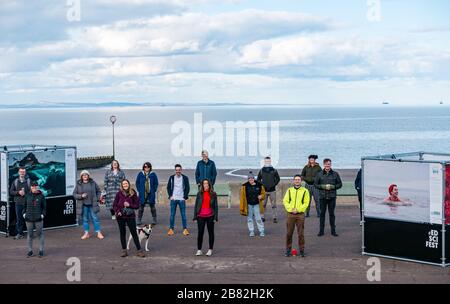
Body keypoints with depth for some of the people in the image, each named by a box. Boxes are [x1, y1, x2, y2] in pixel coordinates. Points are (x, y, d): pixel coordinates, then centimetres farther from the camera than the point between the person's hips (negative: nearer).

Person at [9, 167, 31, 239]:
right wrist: (18, 192, -9)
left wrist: (25, 194, -15)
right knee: (19, 219, 5)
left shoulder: (29, 181, 1)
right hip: (18, 203, 2)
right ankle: (20, 233, 14)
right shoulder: (15, 181, 9)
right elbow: (11, 191, 7)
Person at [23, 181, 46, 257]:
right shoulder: (28, 196, 5)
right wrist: (24, 214, 2)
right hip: (29, 218, 2)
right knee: (30, 234, 8)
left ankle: (41, 250, 13)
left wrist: (43, 215, -8)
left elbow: (44, 207, 4)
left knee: (40, 234, 4)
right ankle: (30, 251, 18)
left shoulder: (41, 196, -1)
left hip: (38, 219, -2)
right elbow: (25, 206, 13)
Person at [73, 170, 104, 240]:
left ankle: (99, 233, 8)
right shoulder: (78, 184, 1)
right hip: (84, 205, 0)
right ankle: (86, 233, 17)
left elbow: (98, 191, 12)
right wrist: (81, 196, -13)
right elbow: (74, 194, 3)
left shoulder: (93, 183, 2)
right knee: (85, 219, 7)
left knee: (95, 218, 1)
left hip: (92, 204, 0)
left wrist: (97, 199, 2)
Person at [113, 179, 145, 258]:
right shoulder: (119, 194, -2)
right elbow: (114, 205, 3)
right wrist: (117, 211, -13)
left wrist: (129, 205, -15)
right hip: (121, 216, 1)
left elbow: (137, 205, 0)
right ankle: (124, 250, 18)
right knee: (122, 233, 9)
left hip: (130, 216, -1)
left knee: (134, 233, 0)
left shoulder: (133, 193, -2)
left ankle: (139, 250, 4)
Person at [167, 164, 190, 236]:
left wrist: (185, 197, -4)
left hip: (182, 199, -1)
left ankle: (185, 229, 4)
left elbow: (187, 188, 4)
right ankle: (171, 229, 8)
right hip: (173, 199, 1)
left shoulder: (185, 178, 1)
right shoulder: (172, 178, 3)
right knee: (172, 214, 3)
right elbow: (168, 187, 10)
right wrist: (170, 195, -1)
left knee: (183, 214, -1)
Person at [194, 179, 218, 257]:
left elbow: (216, 206, 3)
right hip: (201, 216, 0)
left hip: (210, 216, 0)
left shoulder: (213, 194, 1)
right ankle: (199, 250, 9)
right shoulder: (199, 194, 3)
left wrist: (216, 217, -3)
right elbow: (196, 205, 5)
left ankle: (210, 250, 16)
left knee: (211, 232, 7)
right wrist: (195, 217, 0)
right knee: (200, 233, 2)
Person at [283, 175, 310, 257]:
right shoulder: (289, 190, 9)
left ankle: (301, 250, 10)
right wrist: (290, 209, -11)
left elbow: (306, 203, -2)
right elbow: (285, 201, 4)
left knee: (301, 233, 1)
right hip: (290, 214, 2)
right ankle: (288, 250, 14)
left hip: (300, 215, -2)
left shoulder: (305, 191, 3)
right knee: (289, 233, 4)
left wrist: (298, 209, -13)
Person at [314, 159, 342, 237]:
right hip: (322, 196, 0)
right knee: (322, 213, 4)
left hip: (332, 197, 0)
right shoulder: (319, 174, 3)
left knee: (332, 213, 4)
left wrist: (332, 187, -10)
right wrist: (323, 187, -10)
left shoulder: (335, 174, 3)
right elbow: (315, 184, 4)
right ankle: (321, 230, 12)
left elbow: (340, 184, 5)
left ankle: (333, 230, 12)